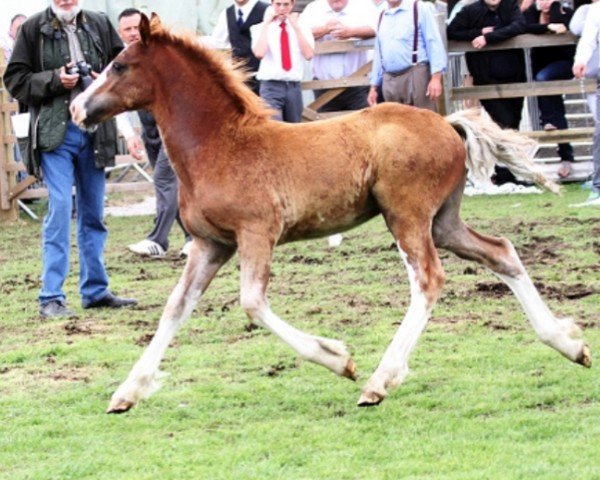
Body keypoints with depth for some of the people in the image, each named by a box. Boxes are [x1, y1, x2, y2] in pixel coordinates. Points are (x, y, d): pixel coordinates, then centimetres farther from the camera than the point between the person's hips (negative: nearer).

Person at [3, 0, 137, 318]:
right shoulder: (34, 29, -2)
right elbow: (15, 80, -2)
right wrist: (55, 80, -15)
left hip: (95, 130, 4)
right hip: (55, 132, -4)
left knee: (93, 213, 12)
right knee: (59, 208, -10)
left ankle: (95, 291, 23)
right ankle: (51, 297, -7)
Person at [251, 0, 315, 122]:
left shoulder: (302, 28, 9)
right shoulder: (260, 29, 3)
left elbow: (309, 55, -8)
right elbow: (259, 53, -17)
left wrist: (296, 27, -11)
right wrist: (266, 24, -11)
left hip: (294, 87, 3)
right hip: (271, 87, -3)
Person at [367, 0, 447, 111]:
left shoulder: (420, 9, 1)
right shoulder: (381, 17, 18)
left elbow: (434, 43, -6)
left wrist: (436, 77, -16)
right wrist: (373, 87, 18)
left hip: (415, 76, -5)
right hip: (389, 81, 5)